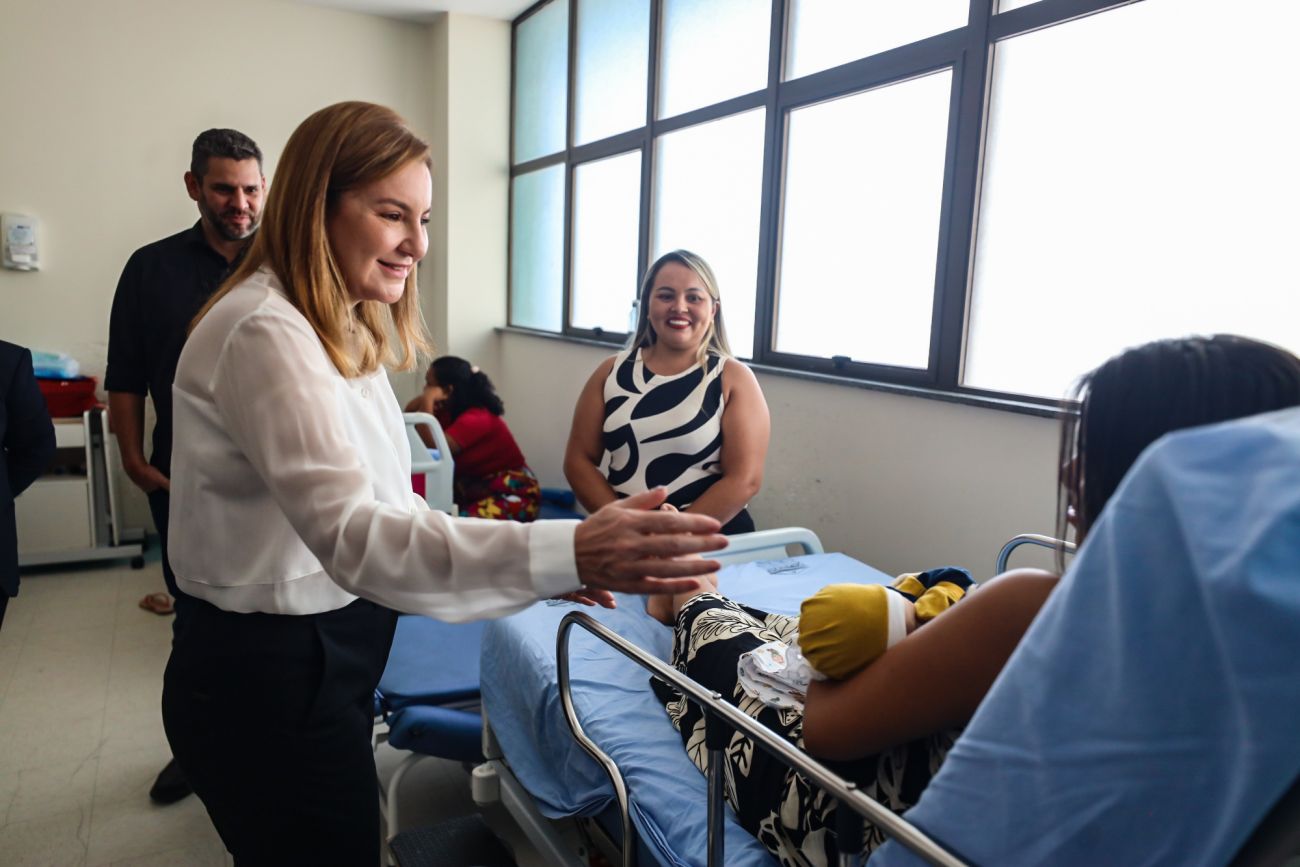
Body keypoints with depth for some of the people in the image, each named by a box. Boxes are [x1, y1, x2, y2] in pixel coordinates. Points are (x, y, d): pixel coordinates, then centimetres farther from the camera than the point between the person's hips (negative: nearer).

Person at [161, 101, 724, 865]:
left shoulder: (341, 331, 9)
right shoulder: (265, 331, -23)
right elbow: (352, 536, -34)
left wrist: (544, 564, -1)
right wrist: (563, 555, -44)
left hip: (327, 651, 10)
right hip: (270, 678, -9)